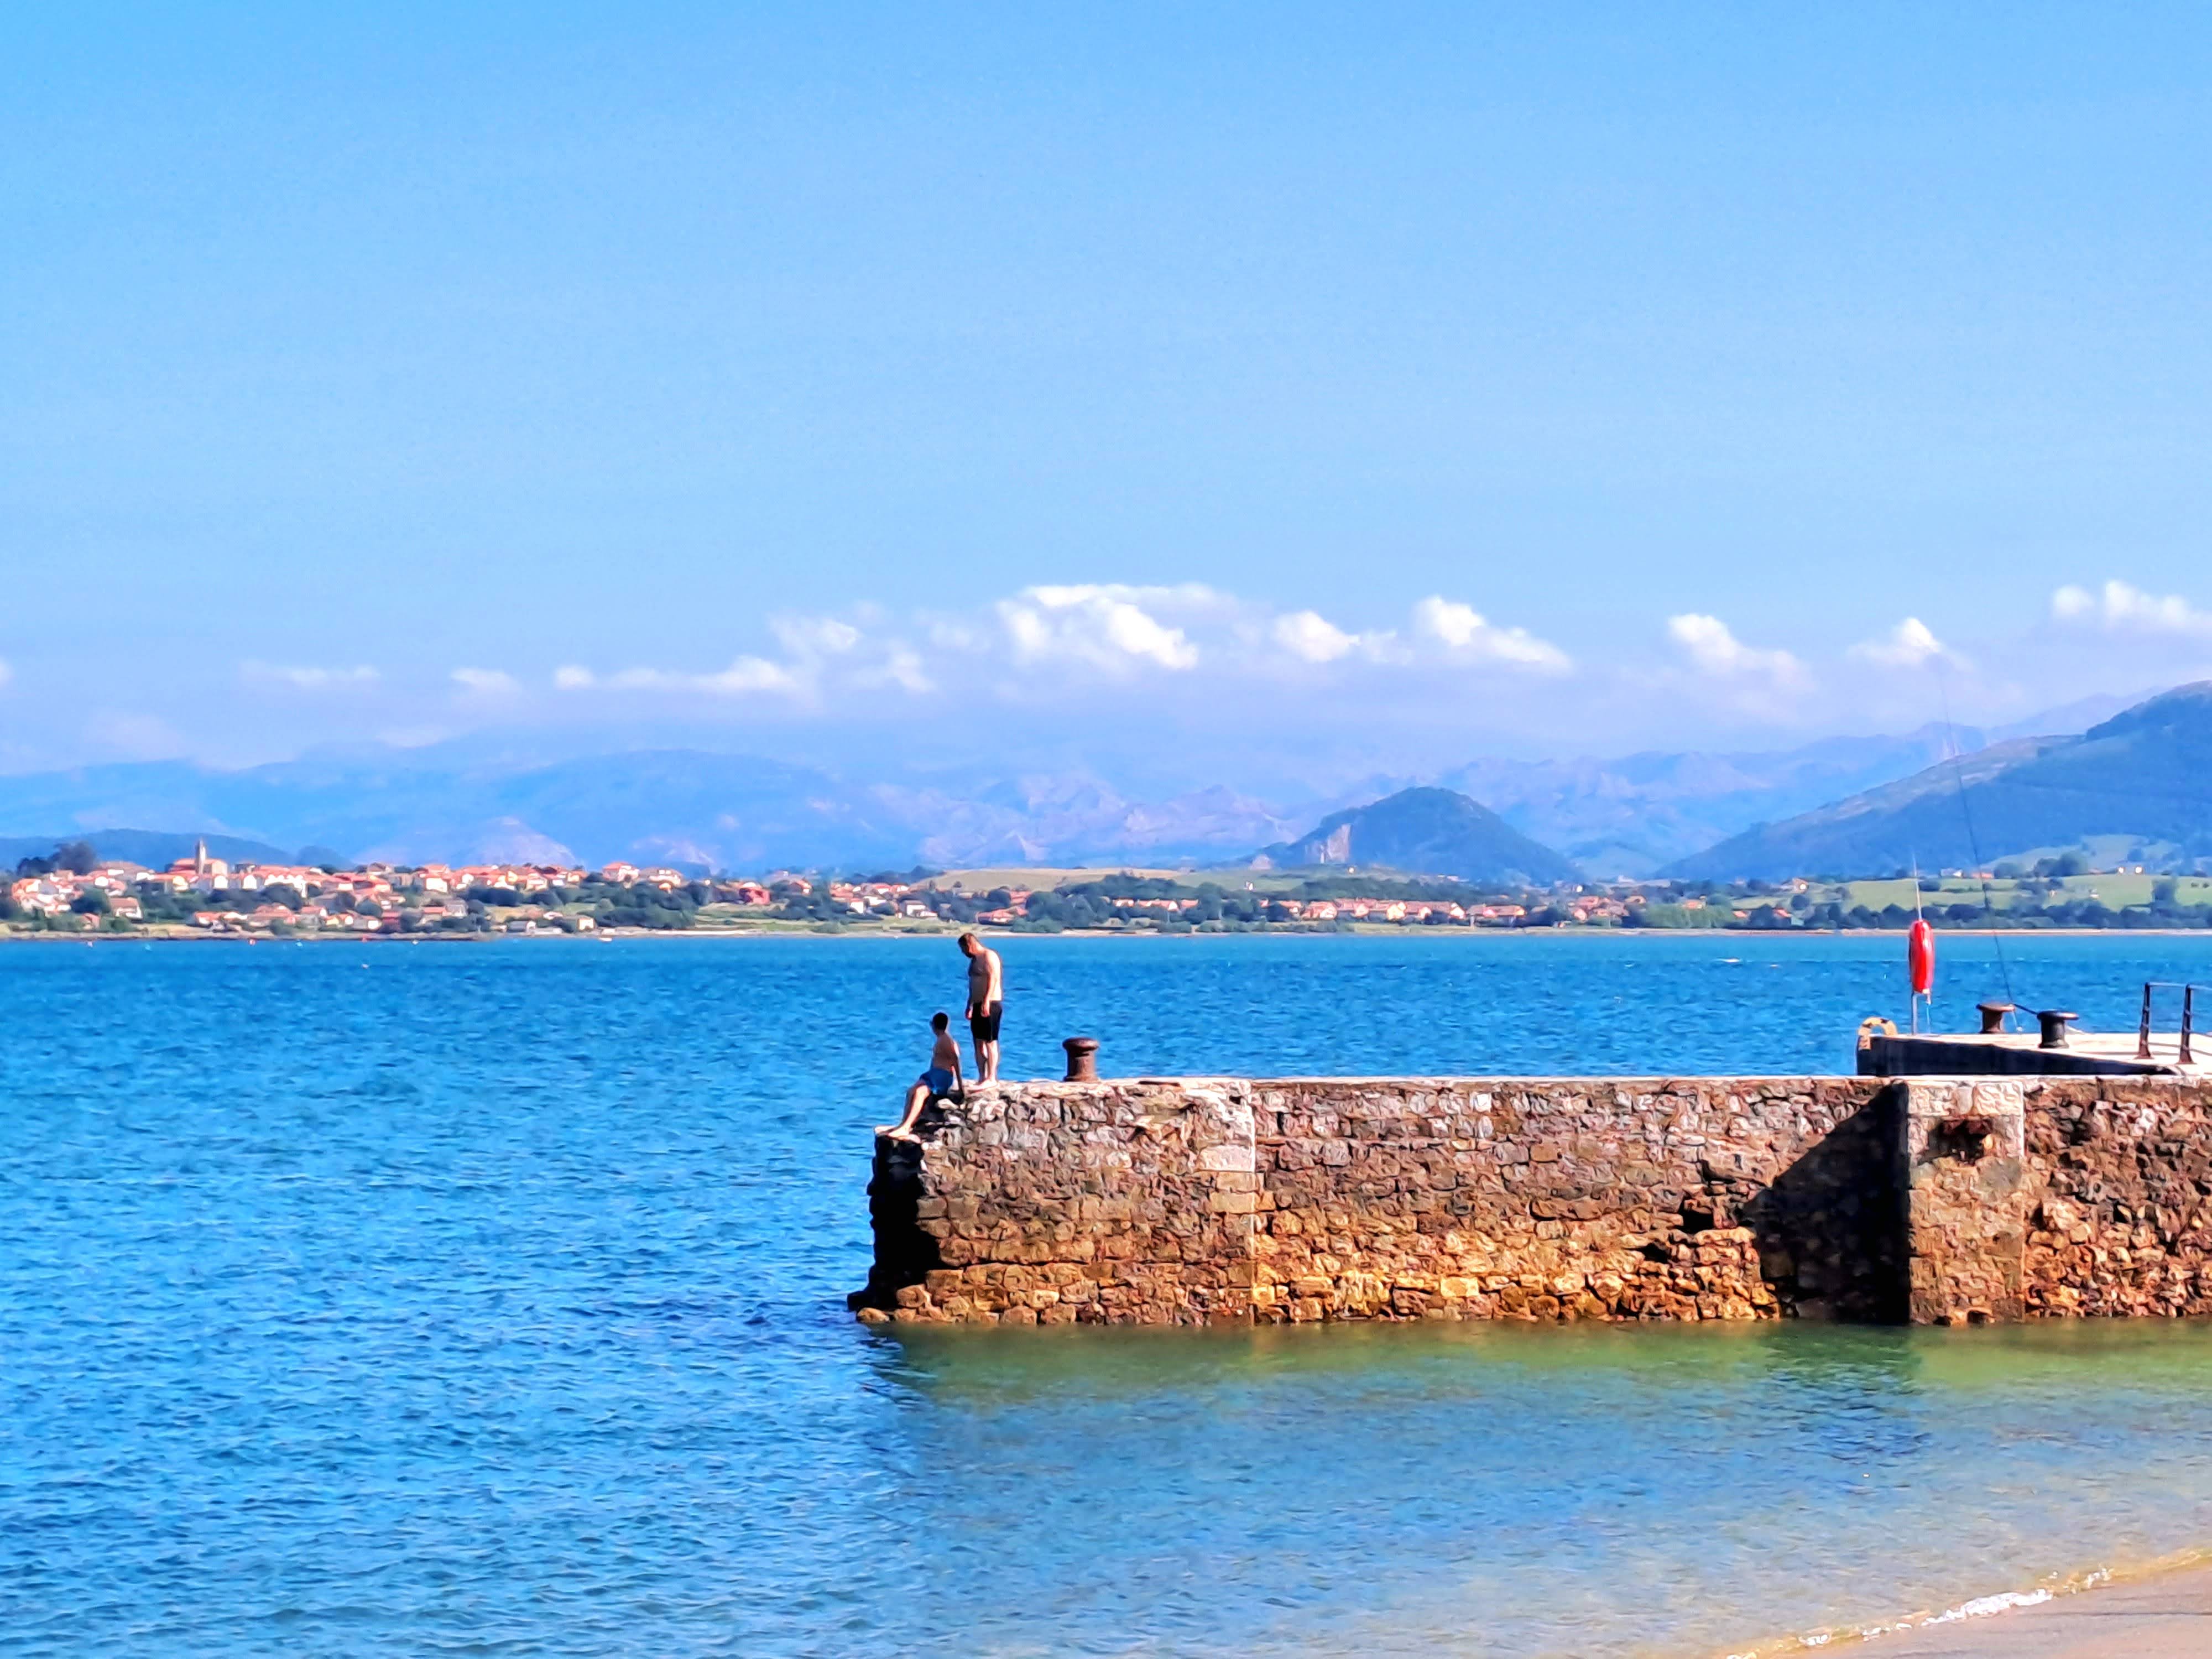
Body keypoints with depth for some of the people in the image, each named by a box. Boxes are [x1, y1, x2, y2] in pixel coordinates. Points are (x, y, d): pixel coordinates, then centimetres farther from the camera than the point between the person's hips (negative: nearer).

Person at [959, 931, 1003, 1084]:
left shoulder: (989, 956, -10)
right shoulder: (974, 960, 20)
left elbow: (993, 978, -21)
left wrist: (986, 1001, -29)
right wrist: (970, 1006, 28)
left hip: (990, 1004, -10)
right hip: (978, 1005, 10)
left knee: (990, 1042, -9)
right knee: (978, 1042, 8)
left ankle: (992, 1078, -9)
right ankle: (982, 1077, 10)